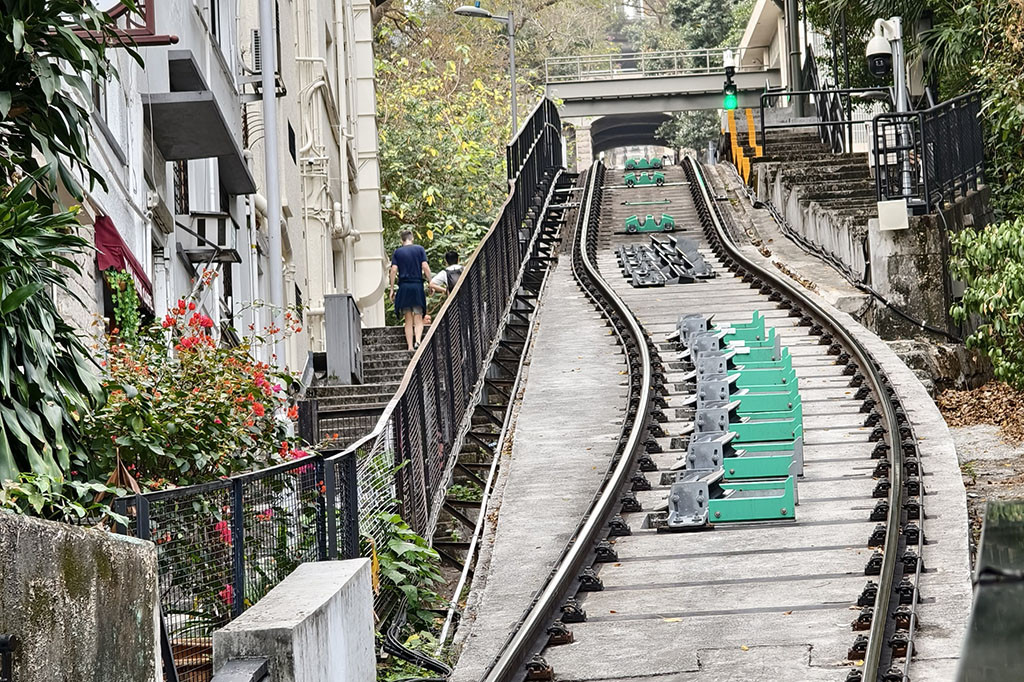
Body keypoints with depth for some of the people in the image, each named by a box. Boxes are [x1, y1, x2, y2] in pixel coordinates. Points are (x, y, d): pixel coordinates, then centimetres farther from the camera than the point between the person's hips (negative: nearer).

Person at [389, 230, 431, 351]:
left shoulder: (397, 252, 6)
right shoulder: (419, 249, 5)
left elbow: (394, 270, -1)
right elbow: (425, 267, -4)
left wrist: (392, 289, 1)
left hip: (404, 286, 1)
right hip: (417, 286, -1)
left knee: (408, 320, 6)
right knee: (418, 319, 1)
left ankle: (410, 347, -1)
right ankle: (417, 341, -23)